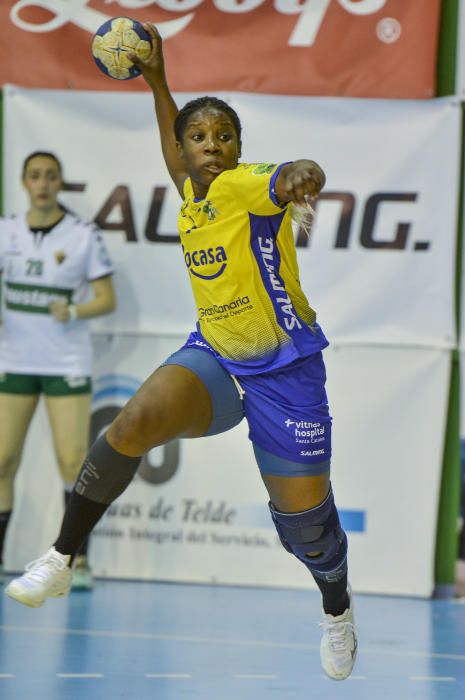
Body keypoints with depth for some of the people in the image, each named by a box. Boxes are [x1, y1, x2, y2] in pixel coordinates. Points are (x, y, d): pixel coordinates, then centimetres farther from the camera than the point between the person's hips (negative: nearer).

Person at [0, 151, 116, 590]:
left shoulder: (84, 236, -3)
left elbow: (107, 299, -2)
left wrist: (74, 311, -20)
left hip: (67, 365, -3)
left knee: (72, 461, -9)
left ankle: (80, 561, -2)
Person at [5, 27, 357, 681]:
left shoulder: (246, 184, -17)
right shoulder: (192, 192, 3)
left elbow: (293, 176, -42)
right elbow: (174, 156, 29)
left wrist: (301, 174, -65)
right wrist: (156, 79, 27)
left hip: (283, 369, -5)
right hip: (213, 356, 5)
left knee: (304, 516, -2)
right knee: (137, 419, -27)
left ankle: (337, 609, 32)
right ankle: (61, 560, -19)